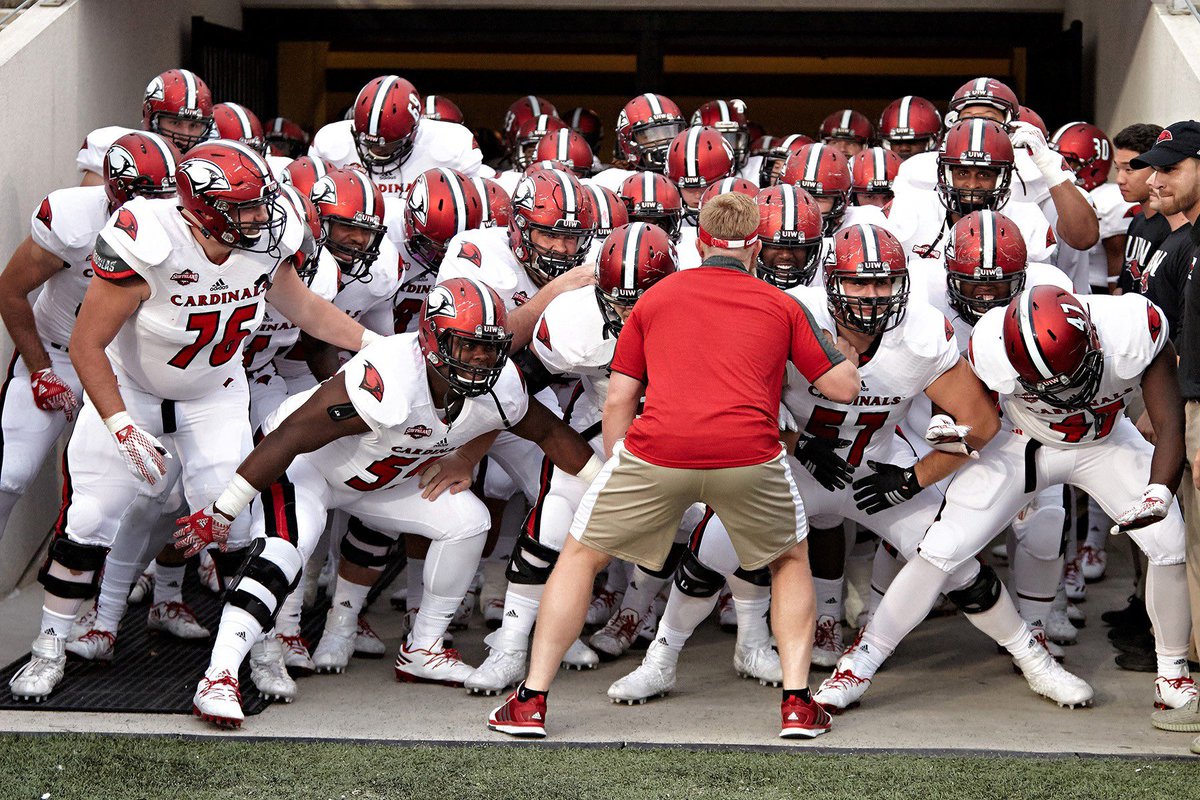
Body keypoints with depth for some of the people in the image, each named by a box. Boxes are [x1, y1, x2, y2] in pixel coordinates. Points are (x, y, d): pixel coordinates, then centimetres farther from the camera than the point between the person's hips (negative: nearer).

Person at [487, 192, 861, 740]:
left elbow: (619, 400, 18)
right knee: (790, 562, 27)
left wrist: (619, 478, 27)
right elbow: (845, 387, 20)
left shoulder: (656, 297, 22)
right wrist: (823, 345, 40)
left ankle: (532, 701, 18)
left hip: (657, 449, 0)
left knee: (581, 556, 21)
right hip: (749, 455, 0)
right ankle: (797, 703, 17)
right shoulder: (781, 306, 19)